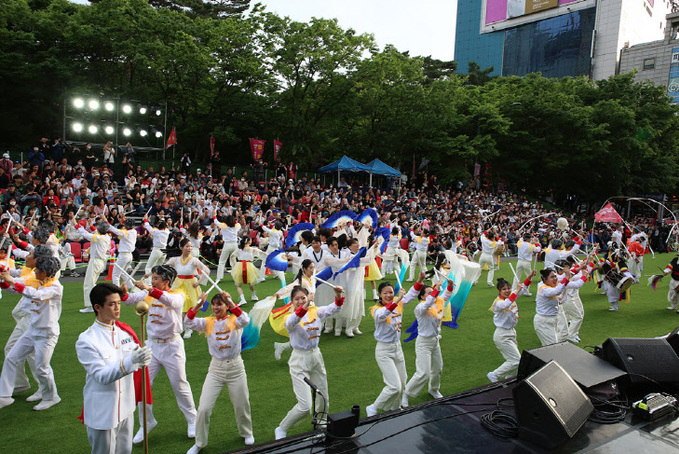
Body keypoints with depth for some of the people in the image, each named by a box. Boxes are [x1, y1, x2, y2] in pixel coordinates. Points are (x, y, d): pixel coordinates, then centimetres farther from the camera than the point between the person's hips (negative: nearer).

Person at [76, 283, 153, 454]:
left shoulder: (124, 331, 1)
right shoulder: (86, 341, -16)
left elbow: (135, 359, 5)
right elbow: (102, 376, -23)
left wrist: (141, 359, -18)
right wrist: (130, 361, -37)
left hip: (126, 407, 5)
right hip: (102, 412, -5)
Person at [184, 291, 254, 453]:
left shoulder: (234, 321, -6)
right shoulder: (208, 323, 0)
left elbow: (245, 321, -30)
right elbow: (189, 322, -16)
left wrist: (231, 303, -39)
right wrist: (199, 304, -30)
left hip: (236, 368, -1)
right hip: (215, 368, 1)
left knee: (241, 406, 14)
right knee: (203, 409, -2)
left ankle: (246, 433, 43)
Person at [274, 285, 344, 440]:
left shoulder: (315, 311, 0)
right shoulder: (292, 317, -12)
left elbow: (333, 309, -15)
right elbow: (290, 323, -37)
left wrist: (339, 297, -35)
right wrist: (303, 309, -54)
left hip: (316, 356, 5)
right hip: (300, 359, -5)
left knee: (324, 399, 16)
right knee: (304, 406, -9)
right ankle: (281, 430, 13)